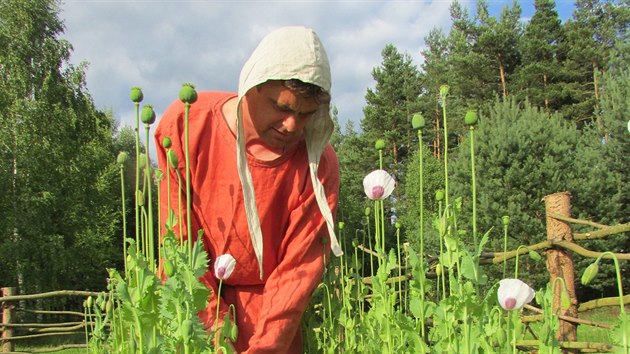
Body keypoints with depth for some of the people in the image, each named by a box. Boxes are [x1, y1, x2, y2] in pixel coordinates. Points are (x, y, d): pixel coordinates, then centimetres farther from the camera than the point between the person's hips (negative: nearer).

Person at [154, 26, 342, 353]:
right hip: (200, 296, 1)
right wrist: (213, 324, -17)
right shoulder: (186, 124, -16)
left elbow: (299, 268, -15)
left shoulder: (317, 164, -17)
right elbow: (180, 241, -12)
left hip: (271, 299, 0)